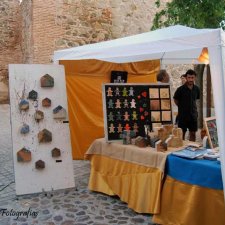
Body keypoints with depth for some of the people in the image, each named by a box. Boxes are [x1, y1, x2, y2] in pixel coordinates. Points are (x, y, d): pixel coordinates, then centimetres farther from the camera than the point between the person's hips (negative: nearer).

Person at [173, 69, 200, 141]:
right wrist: (182, 107, 4)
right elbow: (175, 100, 0)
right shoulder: (180, 89, -12)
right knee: (182, 134, 5)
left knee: (193, 133, 12)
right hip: (183, 115, -4)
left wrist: (191, 107, 8)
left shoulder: (196, 89, 0)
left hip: (193, 115, 4)